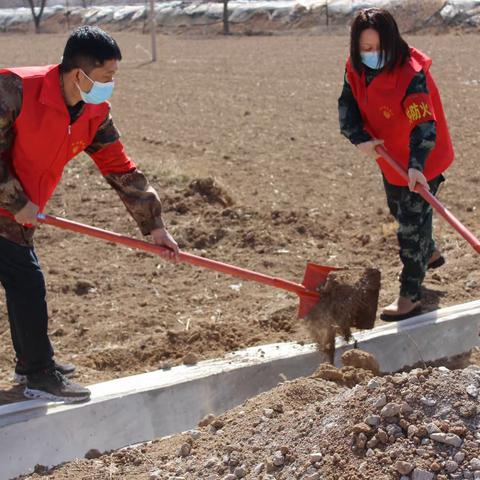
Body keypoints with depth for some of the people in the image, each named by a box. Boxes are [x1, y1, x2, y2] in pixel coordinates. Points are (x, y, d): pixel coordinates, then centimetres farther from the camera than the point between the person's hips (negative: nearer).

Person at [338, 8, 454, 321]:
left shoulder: (412, 74, -31)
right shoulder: (356, 69, -9)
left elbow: (424, 123, -37)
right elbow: (347, 106, -8)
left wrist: (416, 165, -51)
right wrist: (361, 139, -27)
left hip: (421, 163, -8)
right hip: (390, 158, 8)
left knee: (412, 223, -5)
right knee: (399, 211, 27)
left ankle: (410, 296, 7)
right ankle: (430, 253, 54)